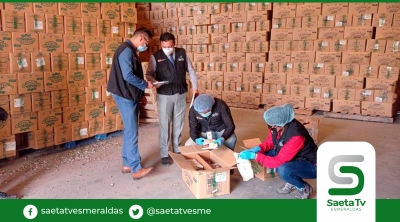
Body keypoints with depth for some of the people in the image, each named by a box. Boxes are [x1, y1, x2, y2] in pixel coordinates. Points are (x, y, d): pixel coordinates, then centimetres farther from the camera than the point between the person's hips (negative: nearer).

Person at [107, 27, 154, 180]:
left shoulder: (132, 51, 17)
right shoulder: (126, 50, -16)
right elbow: (128, 76, -24)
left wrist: (141, 94, 16)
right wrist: (146, 85, -12)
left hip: (131, 96, 10)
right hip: (125, 96, -10)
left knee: (129, 131, 13)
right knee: (132, 133, -7)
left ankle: (127, 164, 22)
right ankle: (136, 169, -1)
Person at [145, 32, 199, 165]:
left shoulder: (182, 53, 2)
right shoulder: (155, 57, -5)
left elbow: (191, 71, 9)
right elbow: (149, 74, -5)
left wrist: (195, 87, 6)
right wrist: (154, 81, -27)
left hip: (181, 94, 3)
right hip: (164, 95, -3)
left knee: (178, 124, 13)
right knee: (164, 125, 1)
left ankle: (177, 150, 28)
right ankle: (164, 154, 13)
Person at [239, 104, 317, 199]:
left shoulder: (296, 136, -36)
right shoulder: (278, 126, -14)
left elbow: (278, 161, -33)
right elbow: (269, 142, 3)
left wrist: (254, 156, -31)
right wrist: (257, 149, -17)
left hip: (311, 165, -8)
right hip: (293, 159, 8)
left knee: (283, 170, -35)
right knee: (265, 154, -6)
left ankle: (304, 188, -2)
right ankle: (291, 181, 9)